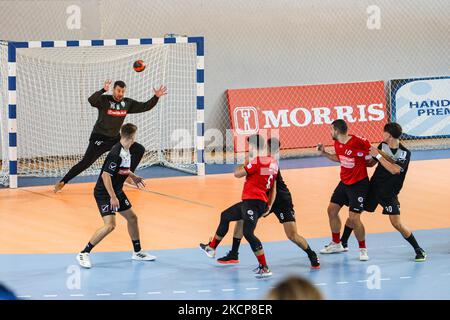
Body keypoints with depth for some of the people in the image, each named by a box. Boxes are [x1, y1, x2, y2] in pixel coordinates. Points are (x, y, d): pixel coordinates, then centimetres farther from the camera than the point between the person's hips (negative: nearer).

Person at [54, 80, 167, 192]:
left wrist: (156, 97, -7)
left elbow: (145, 107, 6)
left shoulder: (127, 103, 0)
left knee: (140, 150, 2)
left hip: (115, 138, 6)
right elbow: (91, 100, -36)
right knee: (86, 163, -16)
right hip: (99, 139, -6)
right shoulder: (104, 100, -15)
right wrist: (103, 90, -47)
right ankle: (62, 182, -8)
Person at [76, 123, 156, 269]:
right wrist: (113, 197, -26)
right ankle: (84, 253, -10)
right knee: (110, 225, -20)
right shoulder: (116, 153, -26)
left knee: (132, 218, 16)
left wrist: (133, 177, 15)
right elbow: (106, 175, -27)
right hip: (104, 193, -10)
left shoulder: (128, 151, 3)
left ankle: (137, 252, 33)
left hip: (116, 191, 10)